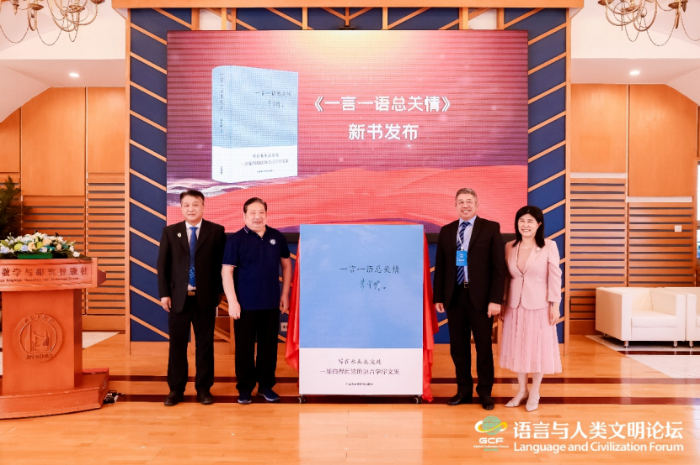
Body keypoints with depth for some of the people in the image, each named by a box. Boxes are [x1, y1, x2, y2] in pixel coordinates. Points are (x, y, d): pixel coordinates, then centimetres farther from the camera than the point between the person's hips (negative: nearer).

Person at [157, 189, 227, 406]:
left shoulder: (216, 231, 1)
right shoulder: (170, 231, 6)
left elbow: (222, 264, -1)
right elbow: (163, 265, 5)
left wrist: (219, 293, -6)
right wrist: (164, 293, -3)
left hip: (205, 297, -1)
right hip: (178, 297, 1)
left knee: (205, 344, 7)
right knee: (177, 344, 8)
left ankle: (203, 388, 19)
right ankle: (176, 388, 21)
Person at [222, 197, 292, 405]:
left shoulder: (277, 237, 4)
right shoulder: (236, 239, -6)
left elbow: (286, 265, 12)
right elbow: (226, 272, -7)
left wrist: (285, 294, 7)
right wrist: (232, 302, -13)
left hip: (271, 303, 3)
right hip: (245, 304, -3)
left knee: (269, 346, 10)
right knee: (244, 347, 6)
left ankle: (266, 385, 24)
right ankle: (245, 388, 20)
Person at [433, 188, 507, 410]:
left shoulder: (491, 228, -2)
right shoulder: (446, 231, 9)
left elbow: (499, 267, -6)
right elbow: (440, 267, 9)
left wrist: (495, 299, -12)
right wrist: (438, 297, 4)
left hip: (480, 297, -3)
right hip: (454, 296, 3)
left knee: (484, 347, 8)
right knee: (458, 347, 10)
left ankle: (485, 392, 24)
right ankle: (464, 390, 25)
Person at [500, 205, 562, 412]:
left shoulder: (549, 246, -8)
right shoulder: (509, 247, 2)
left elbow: (555, 277, -8)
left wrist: (555, 305, -10)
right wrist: (502, 304, 6)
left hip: (539, 305, -3)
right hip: (515, 305, 3)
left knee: (538, 348, 7)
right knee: (517, 347, 11)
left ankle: (534, 393, 23)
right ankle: (522, 390, 28)